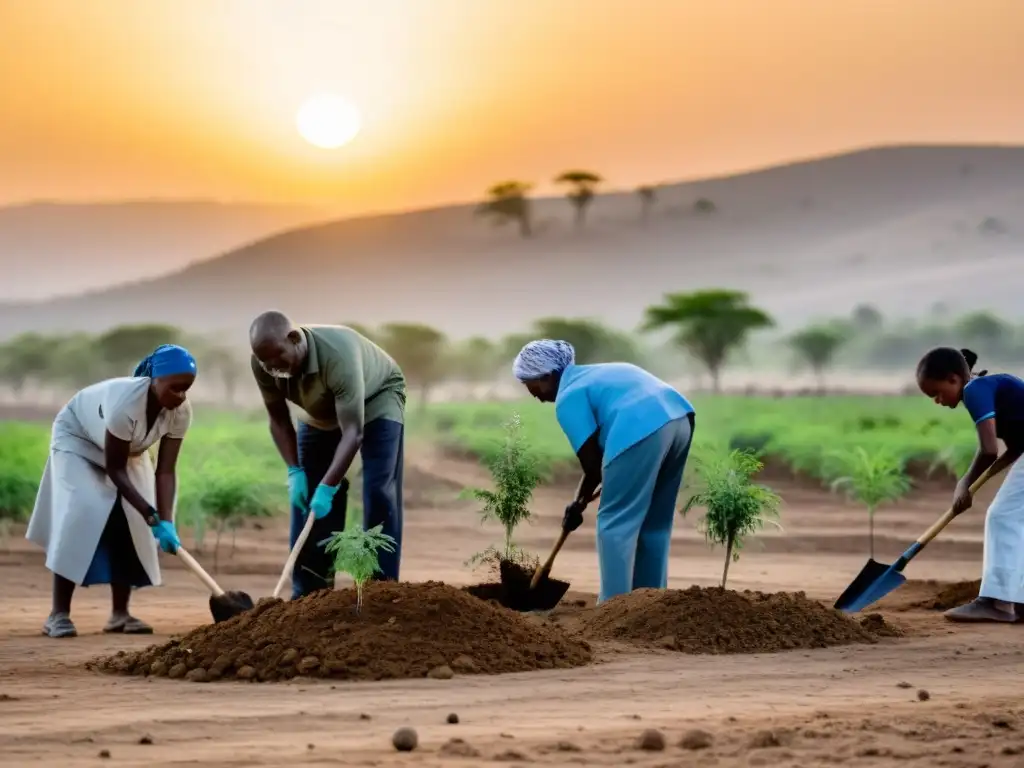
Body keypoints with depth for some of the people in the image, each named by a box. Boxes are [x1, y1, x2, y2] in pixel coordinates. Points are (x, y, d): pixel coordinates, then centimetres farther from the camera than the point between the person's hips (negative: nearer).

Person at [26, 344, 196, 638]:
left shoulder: (181, 411, -25)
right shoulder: (125, 402, -43)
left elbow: (166, 470, -24)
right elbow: (115, 469, -34)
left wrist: (165, 521, -35)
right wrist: (152, 516, -35)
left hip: (128, 450, 6)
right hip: (77, 438, -6)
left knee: (131, 519, -6)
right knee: (80, 514, -21)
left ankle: (119, 613, 1)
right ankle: (59, 613, -19)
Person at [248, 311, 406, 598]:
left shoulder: (338, 355, -43)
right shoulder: (263, 364, -27)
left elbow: (352, 431, -42)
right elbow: (278, 420, -11)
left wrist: (328, 487, -47)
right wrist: (294, 471, -20)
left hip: (375, 398, -5)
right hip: (321, 411, 5)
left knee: (378, 491, -17)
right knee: (304, 494, -3)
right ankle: (308, 592, 2)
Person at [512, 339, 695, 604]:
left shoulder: (568, 397, 5)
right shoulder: (597, 373, 32)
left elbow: (592, 461, 3)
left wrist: (579, 503, 19)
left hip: (642, 430, -9)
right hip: (680, 418, 9)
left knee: (615, 523, 2)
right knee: (654, 522, 19)